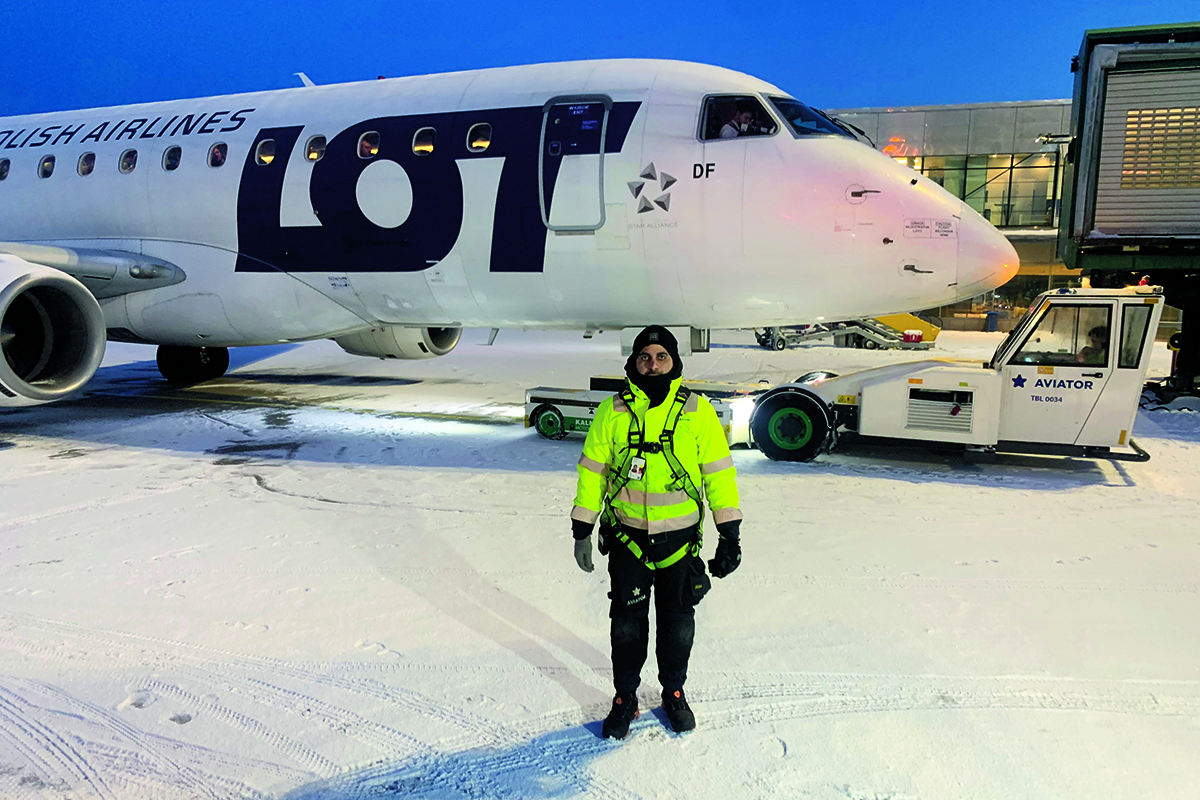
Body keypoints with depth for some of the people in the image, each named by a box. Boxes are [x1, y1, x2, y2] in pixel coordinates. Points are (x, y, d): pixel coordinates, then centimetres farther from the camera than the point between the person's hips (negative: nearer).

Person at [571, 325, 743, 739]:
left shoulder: (697, 411, -3)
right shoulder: (612, 411, -2)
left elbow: (719, 472, -1)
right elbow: (592, 471, 3)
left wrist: (729, 535, -4)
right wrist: (581, 531, 2)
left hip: (680, 538, 0)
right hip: (627, 537, 0)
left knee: (678, 622, 12)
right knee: (627, 621, 9)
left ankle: (674, 693, 34)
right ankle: (625, 698, 28)